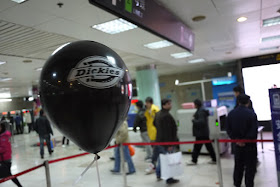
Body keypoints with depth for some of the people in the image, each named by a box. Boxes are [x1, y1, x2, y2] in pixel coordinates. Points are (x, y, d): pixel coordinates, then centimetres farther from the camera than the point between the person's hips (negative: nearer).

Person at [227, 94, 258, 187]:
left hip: (238, 144, 4)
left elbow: (229, 129, -2)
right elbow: (254, 131, -18)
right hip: (249, 144, -4)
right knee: (250, 166, 9)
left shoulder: (231, 114, -2)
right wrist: (246, 140, -11)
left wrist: (236, 139, -4)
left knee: (238, 165, 17)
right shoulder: (251, 113, -16)